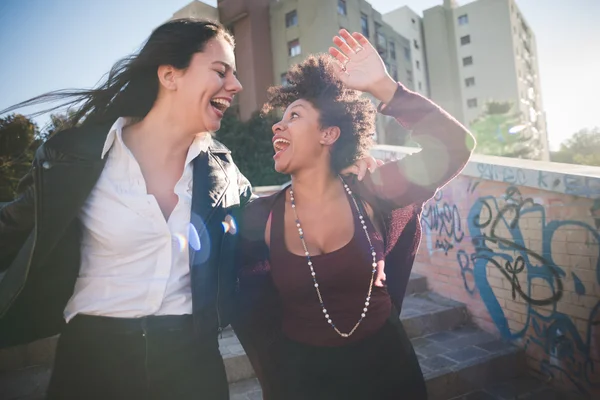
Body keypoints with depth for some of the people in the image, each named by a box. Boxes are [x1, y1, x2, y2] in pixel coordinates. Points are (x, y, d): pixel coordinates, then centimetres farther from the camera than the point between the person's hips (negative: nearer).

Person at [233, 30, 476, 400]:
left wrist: (382, 85, -29)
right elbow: (252, 309, -1)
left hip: (384, 363, 1)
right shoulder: (260, 218, -13)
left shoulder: (368, 195, -16)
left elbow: (454, 147, -24)